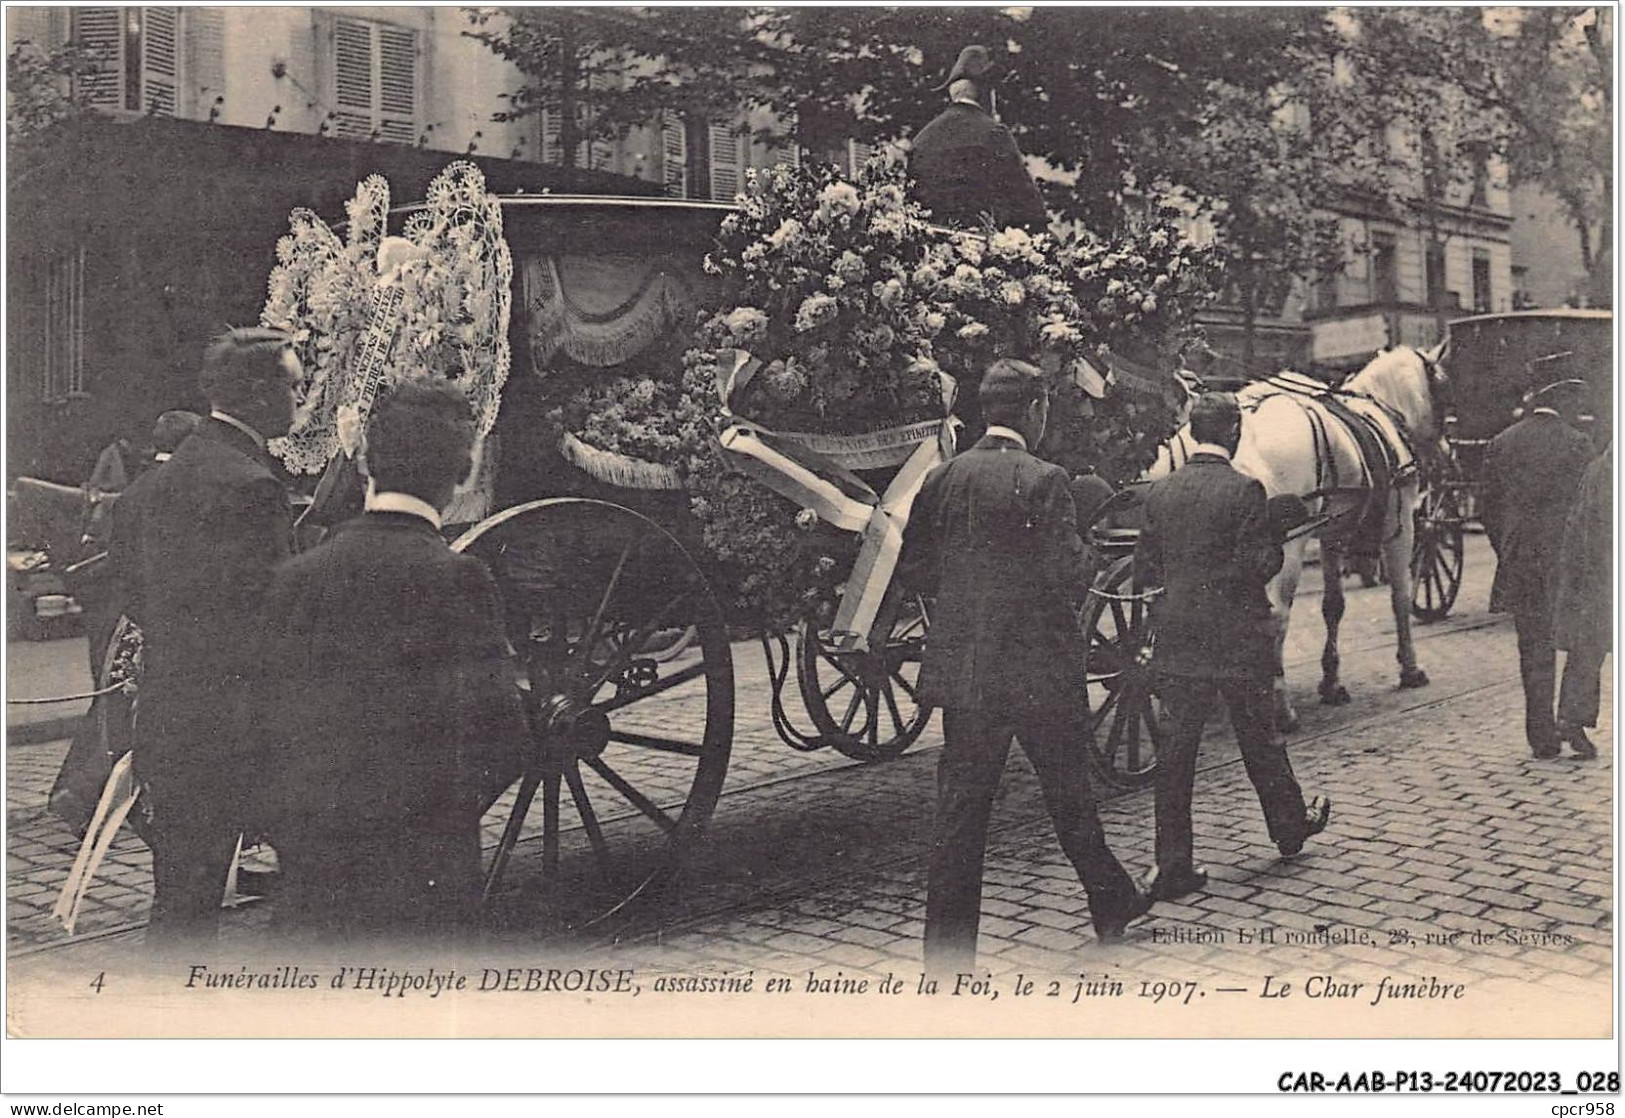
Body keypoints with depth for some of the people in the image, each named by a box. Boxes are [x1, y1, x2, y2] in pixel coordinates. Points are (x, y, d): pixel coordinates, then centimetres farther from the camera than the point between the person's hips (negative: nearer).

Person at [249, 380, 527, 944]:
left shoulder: (296, 574, 2)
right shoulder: (456, 579, -12)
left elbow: (264, 718, 5)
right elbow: (498, 731, -13)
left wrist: (282, 827, 15)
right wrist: (452, 807, 5)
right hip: (418, 874, -4)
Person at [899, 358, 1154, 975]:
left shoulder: (942, 478, 3)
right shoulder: (1042, 481, -13)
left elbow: (912, 565, 8)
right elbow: (1068, 575, -16)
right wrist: (1089, 553, 5)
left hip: (960, 665, 4)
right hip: (1038, 669, -4)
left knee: (960, 805, 6)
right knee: (1067, 791, 15)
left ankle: (947, 954, 8)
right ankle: (1111, 903, 35)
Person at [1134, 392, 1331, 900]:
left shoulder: (1160, 491, 1)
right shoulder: (1245, 490, -13)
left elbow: (1144, 570, 5)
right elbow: (1258, 568, -14)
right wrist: (1277, 531, 1)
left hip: (1175, 640, 3)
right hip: (1236, 639, -3)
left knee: (1177, 747, 5)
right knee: (1258, 738, 15)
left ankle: (1173, 864, 5)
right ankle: (1290, 825, 38)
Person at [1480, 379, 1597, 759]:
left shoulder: (1499, 445, 6)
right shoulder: (1576, 444, -6)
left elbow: (1486, 509, 6)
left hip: (1519, 566, 4)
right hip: (1566, 560, -3)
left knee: (1534, 649, 9)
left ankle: (1542, 735, 11)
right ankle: (1573, 721, 3)